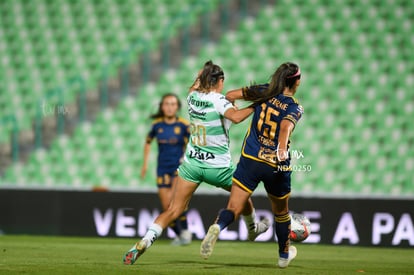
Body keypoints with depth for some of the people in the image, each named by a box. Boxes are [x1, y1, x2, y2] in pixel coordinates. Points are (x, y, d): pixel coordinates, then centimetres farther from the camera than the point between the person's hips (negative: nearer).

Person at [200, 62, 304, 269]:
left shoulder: (264, 92, 3)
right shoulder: (295, 107, -6)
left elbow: (230, 95, 7)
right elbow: (286, 126, -27)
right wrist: (282, 149, -42)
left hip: (250, 160, 1)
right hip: (277, 167, -1)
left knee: (233, 209, -5)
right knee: (281, 212, 24)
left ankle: (217, 227, -39)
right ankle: (284, 255, 40)